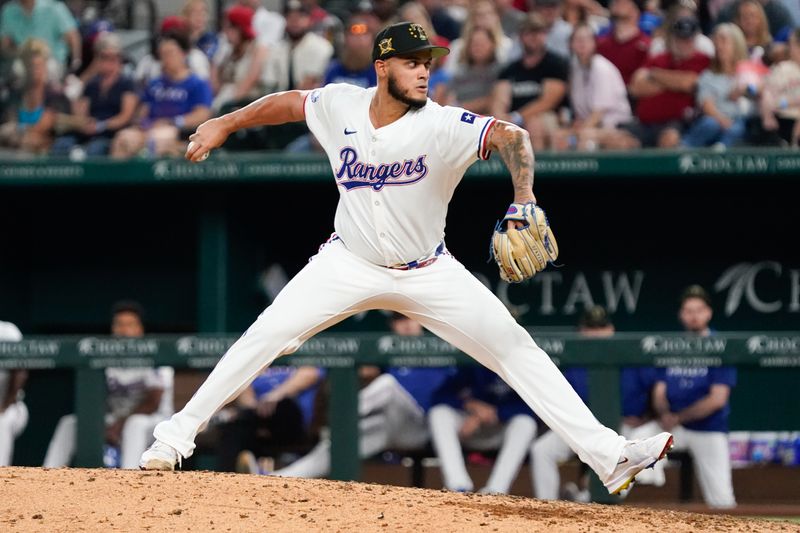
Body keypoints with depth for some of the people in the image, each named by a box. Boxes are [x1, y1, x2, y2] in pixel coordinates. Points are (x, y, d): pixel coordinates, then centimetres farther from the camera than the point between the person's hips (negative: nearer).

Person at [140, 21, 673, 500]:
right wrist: (225, 124, 12)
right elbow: (289, 102, 8)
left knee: (515, 348, -11)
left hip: (428, 273, -2)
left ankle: (609, 456, -12)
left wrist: (524, 197, -52)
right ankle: (178, 436, 3)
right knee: (265, 336, -11)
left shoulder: (441, 125, -22)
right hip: (349, 264, 2)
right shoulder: (340, 105, -12)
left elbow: (511, 135, -35)